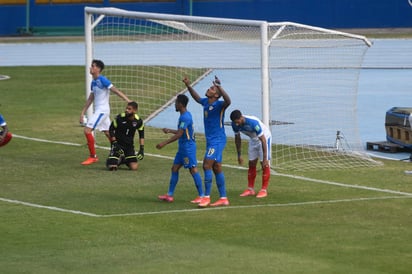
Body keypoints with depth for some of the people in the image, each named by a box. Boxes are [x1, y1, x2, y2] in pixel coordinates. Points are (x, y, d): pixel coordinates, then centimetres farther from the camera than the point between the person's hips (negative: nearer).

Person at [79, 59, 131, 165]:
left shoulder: (102, 80, -15)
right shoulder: (93, 82, 12)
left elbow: (116, 91, -19)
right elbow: (90, 98, 20)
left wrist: (128, 101, -26)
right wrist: (83, 113, 20)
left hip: (102, 110, -9)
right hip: (98, 110, 9)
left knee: (87, 130, -13)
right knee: (108, 134, 13)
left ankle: (93, 156, -7)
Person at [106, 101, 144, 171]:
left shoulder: (138, 121, -8)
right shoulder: (119, 118, -16)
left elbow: (141, 135, 5)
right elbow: (111, 130, -5)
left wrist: (141, 149, -3)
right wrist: (115, 143, -13)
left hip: (129, 145, 2)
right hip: (118, 143, -2)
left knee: (134, 167, -12)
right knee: (112, 167, -17)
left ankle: (125, 161, 24)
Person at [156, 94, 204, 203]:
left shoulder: (185, 117, -19)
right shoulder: (185, 115, 13)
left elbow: (179, 134, -23)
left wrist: (164, 143, -22)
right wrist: (169, 131, 37)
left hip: (188, 147, -11)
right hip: (182, 147, 11)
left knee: (193, 169, -7)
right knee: (175, 168, 10)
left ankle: (201, 196, -4)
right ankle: (170, 195, 13)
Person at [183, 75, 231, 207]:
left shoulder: (219, 105, -15)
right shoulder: (205, 102, 8)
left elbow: (228, 101, -38)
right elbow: (197, 97, 30)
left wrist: (219, 87, -46)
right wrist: (188, 86, 22)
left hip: (217, 140, -9)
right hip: (211, 141, 9)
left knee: (207, 165, -15)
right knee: (217, 168, 10)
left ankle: (206, 197, -12)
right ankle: (223, 198, 14)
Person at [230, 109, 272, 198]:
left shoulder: (253, 122, -39)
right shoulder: (235, 124, -20)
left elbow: (263, 140, -33)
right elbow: (237, 138, -1)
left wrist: (265, 158, -32)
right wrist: (239, 155, 3)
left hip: (265, 137, -6)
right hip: (253, 139, 6)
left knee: (264, 164, -10)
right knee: (251, 164, 4)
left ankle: (264, 190, -5)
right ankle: (250, 189, 10)